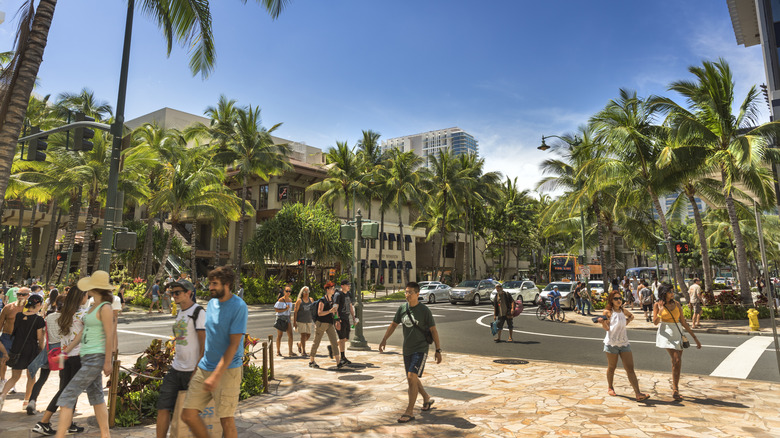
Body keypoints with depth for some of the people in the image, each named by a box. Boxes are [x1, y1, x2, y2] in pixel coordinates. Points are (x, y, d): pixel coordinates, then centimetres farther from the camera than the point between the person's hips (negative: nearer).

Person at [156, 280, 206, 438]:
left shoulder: (198, 312, -12)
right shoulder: (179, 313, 14)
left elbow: (204, 345, -16)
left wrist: (196, 373, -19)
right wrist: (174, 364, 16)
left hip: (192, 371, -7)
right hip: (176, 370, 7)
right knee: (163, 407, 2)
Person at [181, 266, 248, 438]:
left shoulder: (239, 307, -14)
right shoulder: (212, 303, 9)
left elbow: (234, 345, -17)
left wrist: (216, 375, -21)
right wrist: (199, 365, 18)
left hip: (227, 370, -7)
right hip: (204, 367, 7)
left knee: (226, 420, 1)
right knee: (188, 415, 5)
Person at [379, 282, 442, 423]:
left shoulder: (424, 310, -11)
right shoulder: (402, 308, 3)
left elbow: (433, 330, -6)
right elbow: (393, 324, 12)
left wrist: (438, 350, -6)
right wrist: (384, 339, 1)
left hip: (420, 349, -6)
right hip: (407, 349, 6)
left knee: (412, 377, -16)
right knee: (411, 379, 15)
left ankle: (409, 412, -5)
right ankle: (427, 399, 40)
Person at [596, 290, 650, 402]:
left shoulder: (623, 310, 9)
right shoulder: (608, 312, -5)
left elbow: (631, 316, 32)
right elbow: (606, 328, -13)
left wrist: (628, 321, 12)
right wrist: (603, 321, -33)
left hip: (624, 343, 4)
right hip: (612, 343, -4)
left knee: (630, 368, -2)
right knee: (612, 367, 9)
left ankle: (638, 393, -6)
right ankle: (610, 388, 30)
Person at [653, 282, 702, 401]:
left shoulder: (676, 304, 7)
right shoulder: (658, 305, -2)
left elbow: (683, 322, 11)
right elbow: (655, 322, -9)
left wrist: (695, 337, 9)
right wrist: (660, 311, -23)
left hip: (677, 334, 5)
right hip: (665, 334, -5)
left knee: (678, 363, 7)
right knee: (676, 360, -17)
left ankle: (675, 388, 22)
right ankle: (675, 389, -8)